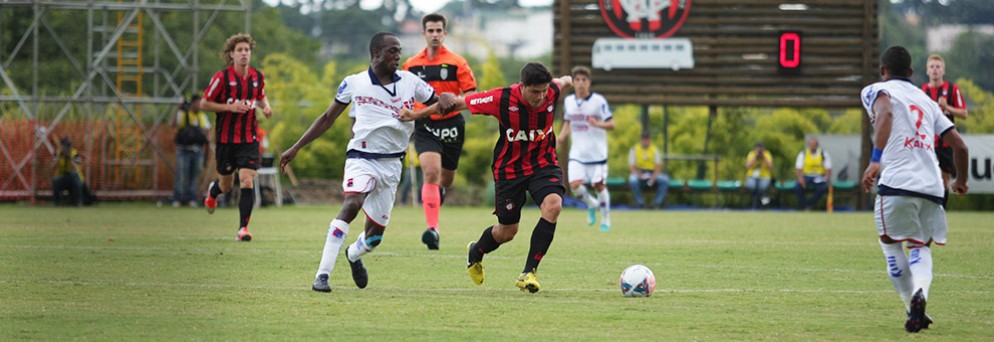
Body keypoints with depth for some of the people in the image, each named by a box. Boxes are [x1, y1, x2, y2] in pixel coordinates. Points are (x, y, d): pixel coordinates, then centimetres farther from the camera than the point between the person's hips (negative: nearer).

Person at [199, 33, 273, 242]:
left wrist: (265, 107, 0)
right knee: (226, 185, 12)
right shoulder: (222, 77, -10)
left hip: (249, 138, 2)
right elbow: (204, 104, -6)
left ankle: (243, 228, -9)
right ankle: (213, 192, 50)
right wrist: (230, 107, -18)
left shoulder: (257, 77, 3)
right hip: (225, 137, -2)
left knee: (247, 182, -14)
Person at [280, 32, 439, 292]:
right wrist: (295, 148, 8)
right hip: (362, 158, -3)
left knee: (375, 235, 8)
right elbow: (327, 118, 9)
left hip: (392, 164, 3)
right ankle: (323, 274, -34)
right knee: (352, 204, -32)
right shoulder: (354, 83, 0)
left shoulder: (409, 82, 4)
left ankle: (353, 254, 46)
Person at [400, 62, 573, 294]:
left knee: (553, 205, -27)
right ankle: (476, 253, 44)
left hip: (543, 163, 2)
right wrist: (416, 115, -9)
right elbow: (460, 103, -14)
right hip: (509, 168, -2)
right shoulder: (502, 99, -25)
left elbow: (564, 82, 11)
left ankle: (529, 273, -18)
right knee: (507, 231, 7)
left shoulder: (552, 92, -16)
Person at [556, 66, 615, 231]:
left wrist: (597, 124, -27)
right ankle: (591, 205, 18)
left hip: (597, 153, -3)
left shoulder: (599, 101, -9)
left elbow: (611, 124, -8)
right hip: (577, 153, 3)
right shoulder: (568, 101, 5)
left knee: (599, 185, -1)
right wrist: (561, 137, 2)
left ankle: (606, 220, 19)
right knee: (574, 185, -13)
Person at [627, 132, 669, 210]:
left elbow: (658, 166, -2)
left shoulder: (654, 150, 5)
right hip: (639, 173, -2)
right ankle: (640, 203, -23)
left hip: (653, 173, 2)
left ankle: (657, 203, -21)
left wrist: (653, 177, -21)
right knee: (632, 180, -38)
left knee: (665, 180, -28)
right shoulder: (634, 149, 0)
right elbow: (631, 167, -6)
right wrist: (640, 175, -26)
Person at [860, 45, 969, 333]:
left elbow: (885, 114, -16)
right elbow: (959, 146, 22)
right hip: (932, 186, 4)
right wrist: (961, 181, 40)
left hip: (897, 182, -4)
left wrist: (875, 160, -26)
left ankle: (914, 310, 3)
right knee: (921, 246, 17)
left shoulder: (876, 90, 9)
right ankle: (920, 292, -14)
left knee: (891, 244, 14)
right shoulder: (927, 101, 25)